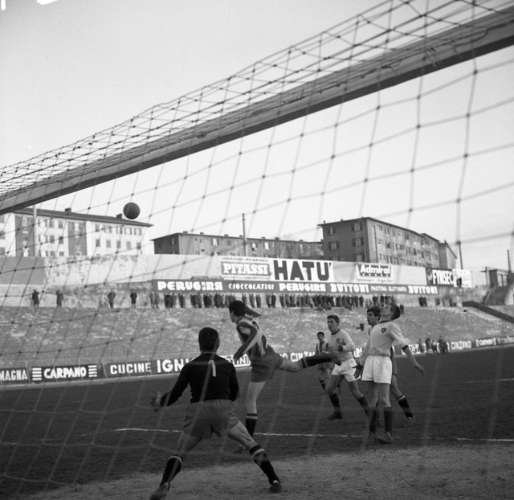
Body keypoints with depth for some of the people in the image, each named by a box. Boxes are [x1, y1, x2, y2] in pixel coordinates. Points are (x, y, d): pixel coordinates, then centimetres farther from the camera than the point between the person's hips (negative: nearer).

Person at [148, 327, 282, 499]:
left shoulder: (190, 366, 4)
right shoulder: (227, 365, 9)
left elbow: (175, 394, 4)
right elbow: (234, 393, 19)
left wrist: (159, 402, 22)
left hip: (197, 413, 0)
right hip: (224, 411, 1)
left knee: (179, 453, 13)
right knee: (252, 444, 12)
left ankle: (164, 485, -8)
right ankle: (274, 480, 5)